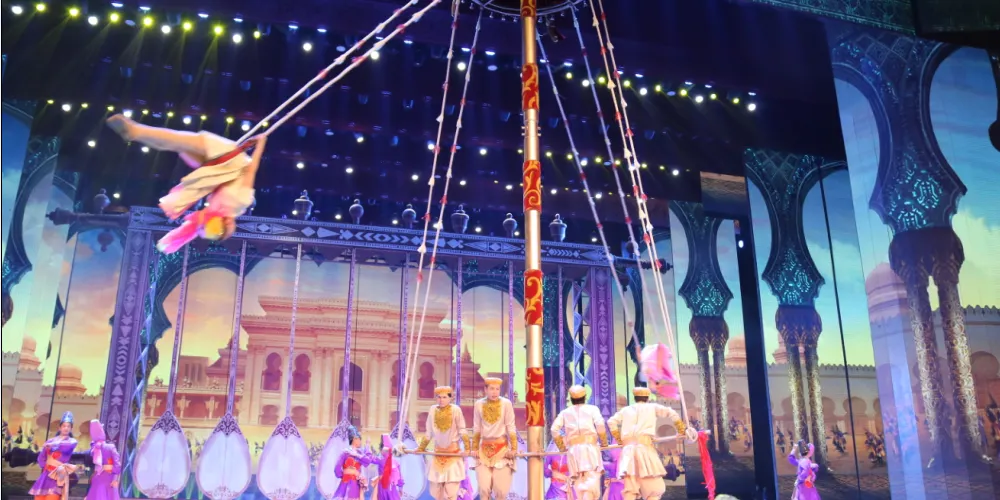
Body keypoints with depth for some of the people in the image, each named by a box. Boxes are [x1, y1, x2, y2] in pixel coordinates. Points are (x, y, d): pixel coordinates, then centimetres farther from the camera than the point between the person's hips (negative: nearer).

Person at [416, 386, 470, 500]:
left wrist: (467, 448, -13)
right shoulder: (433, 410, -3)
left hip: (453, 454, -4)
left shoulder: (455, 410, -14)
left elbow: (462, 431, -7)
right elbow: (429, 433, 8)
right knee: (436, 491, 8)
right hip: (438, 453, 4)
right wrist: (420, 448, 14)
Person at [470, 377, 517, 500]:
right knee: (484, 487, -2)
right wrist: (474, 448, 7)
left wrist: (513, 448, -7)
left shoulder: (506, 403, -8)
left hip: (502, 448, -2)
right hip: (484, 449, 2)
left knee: (501, 488, -3)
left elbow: (511, 428, -5)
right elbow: (476, 429, 7)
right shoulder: (479, 404, -1)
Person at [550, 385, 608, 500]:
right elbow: (600, 426, -7)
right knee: (592, 479, -9)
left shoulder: (565, 412, 16)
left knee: (579, 482, 8)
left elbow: (555, 429, 4)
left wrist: (561, 447, 14)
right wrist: (604, 442, 7)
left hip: (573, 450, 3)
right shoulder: (592, 409, 10)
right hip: (590, 448, -2)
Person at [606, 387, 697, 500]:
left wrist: (619, 439, 20)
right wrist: (682, 430, 13)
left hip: (628, 448, 3)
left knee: (630, 489, 0)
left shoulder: (626, 410, 24)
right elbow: (671, 413, 8)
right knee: (654, 487, 0)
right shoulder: (652, 407, 17)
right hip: (644, 446, -3)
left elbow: (611, 422, 15)